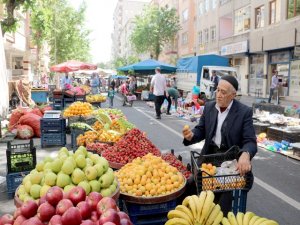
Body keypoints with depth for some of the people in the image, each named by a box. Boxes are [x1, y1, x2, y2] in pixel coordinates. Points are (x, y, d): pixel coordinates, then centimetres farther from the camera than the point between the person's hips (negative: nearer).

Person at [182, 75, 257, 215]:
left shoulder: (244, 112, -10)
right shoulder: (209, 107, 3)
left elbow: (250, 141, -14)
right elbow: (201, 130, 6)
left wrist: (245, 155, -37)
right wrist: (191, 135, -18)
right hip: (210, 155, 4)